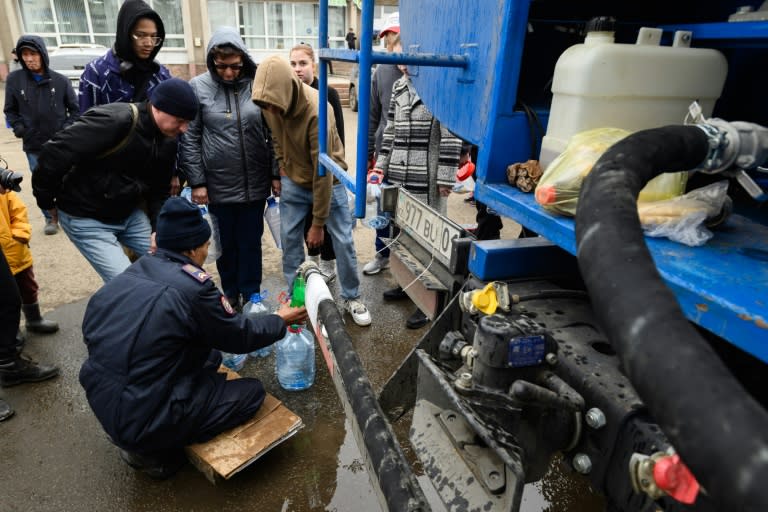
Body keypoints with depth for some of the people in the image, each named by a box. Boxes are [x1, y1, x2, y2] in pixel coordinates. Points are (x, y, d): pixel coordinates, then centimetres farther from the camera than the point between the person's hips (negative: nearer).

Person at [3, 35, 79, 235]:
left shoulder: (60, 80, -5)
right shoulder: (14, 79, -2)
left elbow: (75, 109, 3)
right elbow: (10, 110, 7)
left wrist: (68, 128, -9)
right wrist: (18, 127, -9)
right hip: (33, 146, 1)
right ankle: (50, 218, 24)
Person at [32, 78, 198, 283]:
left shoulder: (168, 140, -2)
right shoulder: (113, 121, -28)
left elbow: (160, 189, 7)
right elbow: (54, 153, -25)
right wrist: (47, 202, -11)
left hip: (130, 214, 7)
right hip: (86, 219, -7)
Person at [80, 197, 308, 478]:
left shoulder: (134, 271, 0)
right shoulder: (191, 286, -22)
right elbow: (240, 335, -7)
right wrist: (280, 320, 10)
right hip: (144, 420, -8)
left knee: (209, 356, 20)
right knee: (252, 391, 2)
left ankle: (137, 438, 12)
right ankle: (156, 450, 0)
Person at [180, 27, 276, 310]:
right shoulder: (198, 87, -4)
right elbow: (189, 139, -3)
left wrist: (277, 174, 1)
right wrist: (197, 182, -5)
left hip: (256, 183, 0)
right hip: (218, 185, 0)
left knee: (251, 242, 12)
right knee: (226, 243, 14)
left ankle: (251, 294, 29)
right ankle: (230, 292, 34)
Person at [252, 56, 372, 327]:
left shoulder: (316, 111, -32)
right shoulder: (269, 102, -15)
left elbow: (323, 172, -29)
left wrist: (318, 223, -23)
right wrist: (281, 168, 3)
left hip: (328, 182, -4)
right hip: (293, 182, 5)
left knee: (343, 241, 0)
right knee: (289, 239, 5)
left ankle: (351, 298, 18)